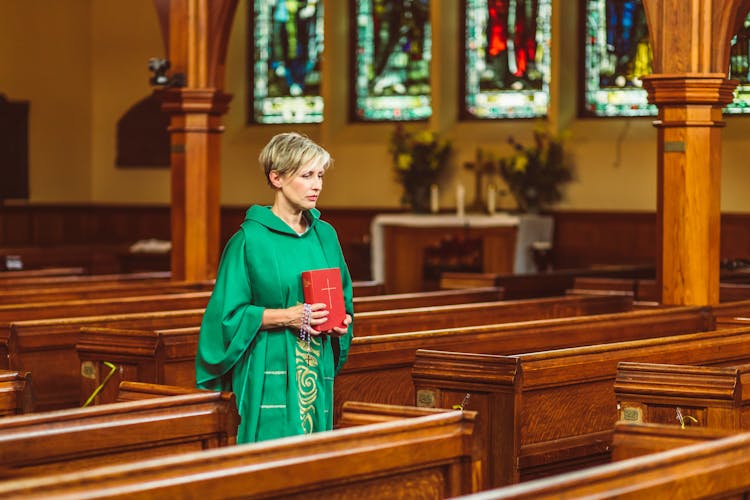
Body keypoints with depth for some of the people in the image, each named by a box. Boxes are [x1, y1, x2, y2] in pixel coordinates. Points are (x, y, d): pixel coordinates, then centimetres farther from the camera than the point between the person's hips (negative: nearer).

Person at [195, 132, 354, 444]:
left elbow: (343, 299, 19)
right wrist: (287, 316, -17)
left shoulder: (325, 235, 11)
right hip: (270, 374, -5)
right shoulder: (250, 239, -7)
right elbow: (229, 312, -8)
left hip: (318, 373, 6)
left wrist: (342, 321, -2)